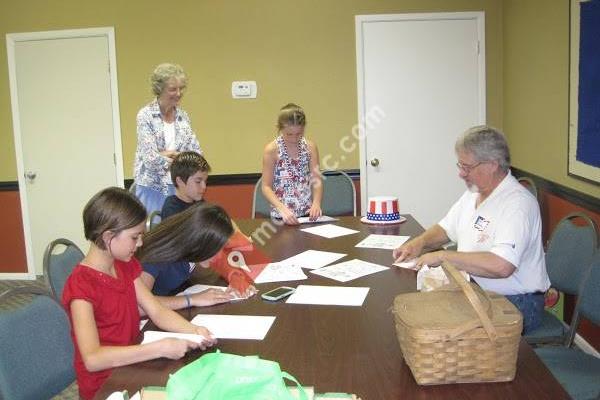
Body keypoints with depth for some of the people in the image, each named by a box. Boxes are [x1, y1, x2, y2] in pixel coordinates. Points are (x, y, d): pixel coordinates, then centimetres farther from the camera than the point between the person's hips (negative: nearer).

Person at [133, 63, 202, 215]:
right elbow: (151, 158, -15)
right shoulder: (146, 115, -8)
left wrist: (170, 154, -10)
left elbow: (196, 153, 4)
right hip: (152, 185, -4)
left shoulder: (183, 116, 7)